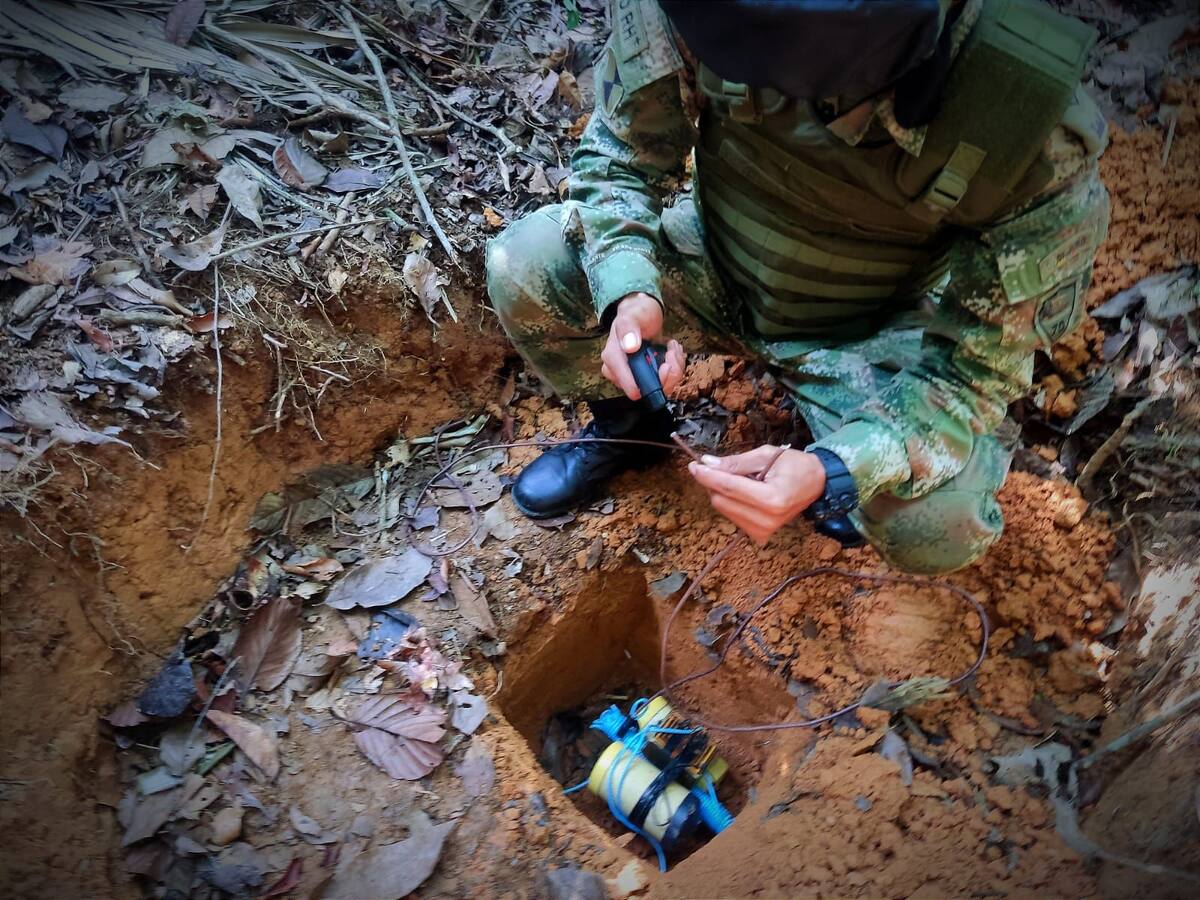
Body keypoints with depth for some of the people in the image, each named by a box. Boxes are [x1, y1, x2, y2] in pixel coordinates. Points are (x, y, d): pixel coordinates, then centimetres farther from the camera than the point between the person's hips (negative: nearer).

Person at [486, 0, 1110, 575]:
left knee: (940, 529, -27)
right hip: (720, 263, 3)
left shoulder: (1041, 133, -32)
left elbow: (978, 364, -22)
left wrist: (833, 473, -39)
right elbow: (619, 155, -10)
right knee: (526, 263, -19)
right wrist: (628, 292, -30)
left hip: (871, 332, -2)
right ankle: (626, 428, 11)